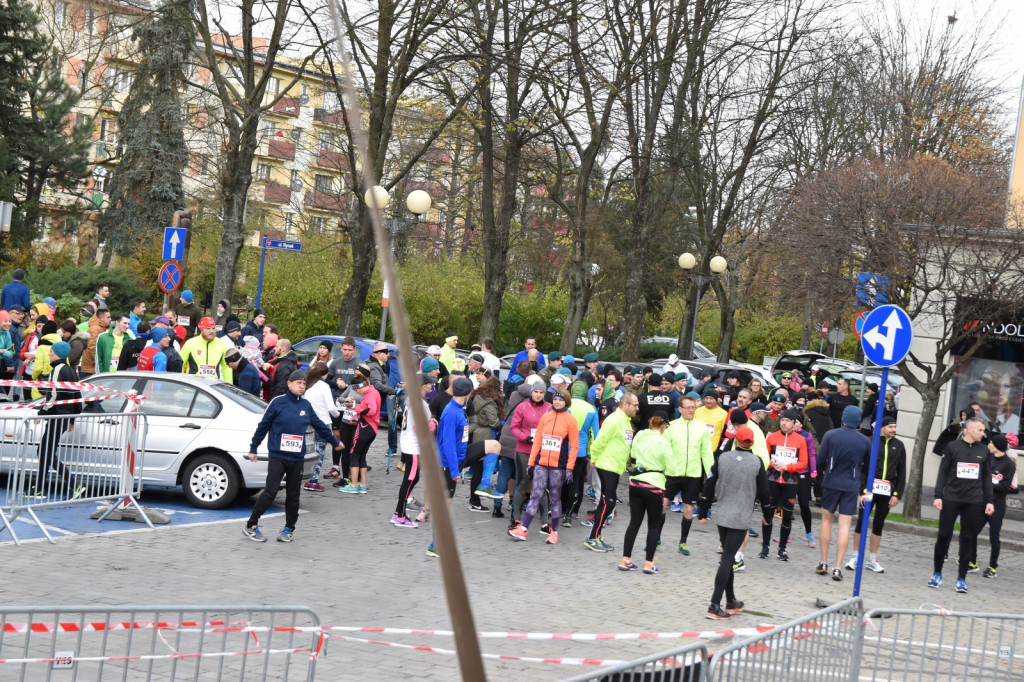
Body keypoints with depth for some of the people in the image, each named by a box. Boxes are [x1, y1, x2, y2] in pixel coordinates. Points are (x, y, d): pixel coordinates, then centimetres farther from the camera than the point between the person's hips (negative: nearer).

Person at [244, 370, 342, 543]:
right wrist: (253, 448, 6)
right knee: (270, 492, -10)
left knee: (293, 495, 7)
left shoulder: (306, 405, 8)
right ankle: (251, 525, 2)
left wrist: (335, 442, 29)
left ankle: (289, 528, 19)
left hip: (297, 459, 4)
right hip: (277, 457, -4)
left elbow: (319, 426, 21)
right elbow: (263, 426, 3)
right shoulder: (278, 402, -4)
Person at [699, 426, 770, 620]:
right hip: (741, 518, -3)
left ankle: (731, 602, 25)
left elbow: (709, 486, 3)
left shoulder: (722, 458, 0)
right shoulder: (757, 462, -6)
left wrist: (703, 512, 12)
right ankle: (715, 606, -13)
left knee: (727, 557, 16)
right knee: (727, 558, -6)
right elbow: (763, 491, -2)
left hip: (721, 515, 3)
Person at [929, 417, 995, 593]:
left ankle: (961, 578, 10)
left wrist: (989, 501, 6)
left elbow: (987, 477, 12)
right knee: (944, 535, 1)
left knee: (968, 539, 4)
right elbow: (943, 473, 2)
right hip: (951, 499, -2)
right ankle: (937, 573, 15)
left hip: (974, 502, 2)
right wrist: (938, 496, -5)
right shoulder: (953, 447, 1)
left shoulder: (983, 450, 8)